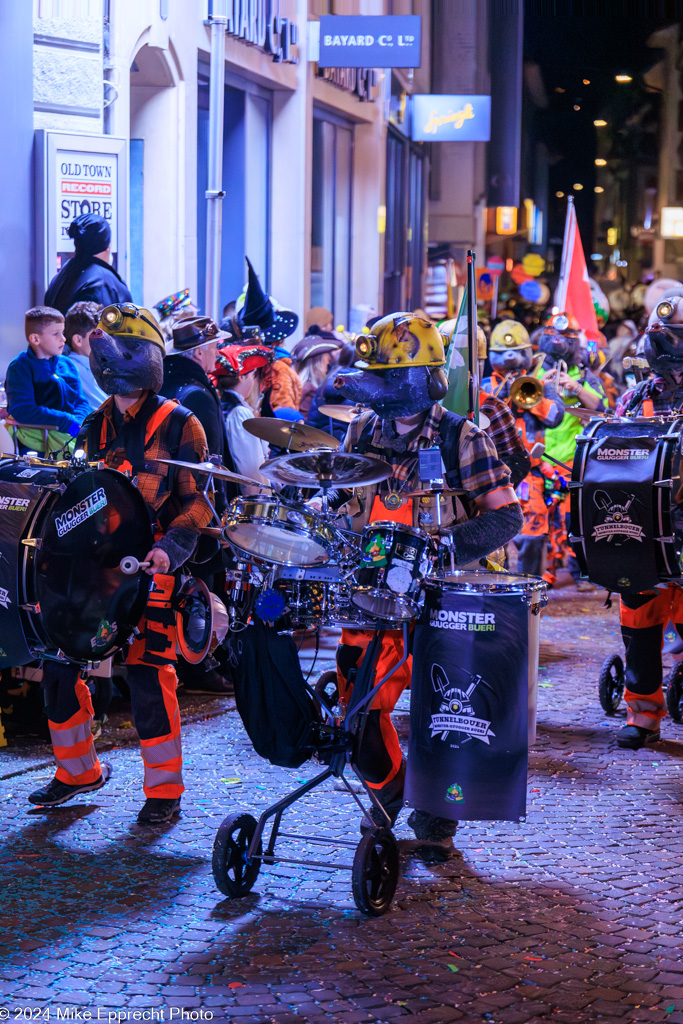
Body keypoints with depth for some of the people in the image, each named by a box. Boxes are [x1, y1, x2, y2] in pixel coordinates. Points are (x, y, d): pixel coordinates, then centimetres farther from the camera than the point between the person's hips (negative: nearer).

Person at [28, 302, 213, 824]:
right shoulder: (95, 427, 16)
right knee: (58, 665, 3)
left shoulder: (178, 425, -1)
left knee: (148, 672, -11)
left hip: (150, 566, -6)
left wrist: (170, 547, -21)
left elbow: (197, 500, -5)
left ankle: (164, 787, 3)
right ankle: (78, 770, 22)